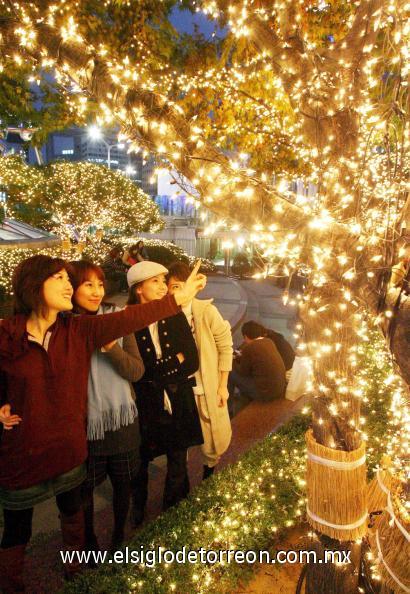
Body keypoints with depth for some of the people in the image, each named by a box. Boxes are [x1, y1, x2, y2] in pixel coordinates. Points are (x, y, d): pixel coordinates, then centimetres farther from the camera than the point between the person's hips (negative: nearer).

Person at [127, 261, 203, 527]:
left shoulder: (176, 317, -1)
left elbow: (192, 362, -5)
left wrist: (157, 369, -12)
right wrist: (175, 361, -10)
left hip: (178, 403, 3)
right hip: (145, 405, -2)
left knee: (178, 465, 15)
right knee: (140, 464, 14)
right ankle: (138, 516, 42)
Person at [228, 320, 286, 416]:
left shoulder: (248, 348, -17)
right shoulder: (269, 341, 4)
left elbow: (243, 372, -3)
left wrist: (233, 363, 15)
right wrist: (238, 359, 25)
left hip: (266, 392, -8)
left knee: (231, 373, 6)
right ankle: (240, 407, 36)